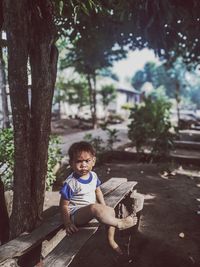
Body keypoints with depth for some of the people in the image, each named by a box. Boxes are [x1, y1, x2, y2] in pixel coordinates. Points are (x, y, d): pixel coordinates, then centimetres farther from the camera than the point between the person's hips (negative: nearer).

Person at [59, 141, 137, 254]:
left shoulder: (93, 175, 0)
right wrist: (68, 223, -17)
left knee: (111, 211, -3)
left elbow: (98, 191, 17)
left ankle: (111, 240, 16)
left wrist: (104, 207, 9)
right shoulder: (71, 182, -21)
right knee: (95, 208, -35)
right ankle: (119, 223, -19)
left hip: (92, 210, 8)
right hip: (76, 214, -8)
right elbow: (64, 205, -14)